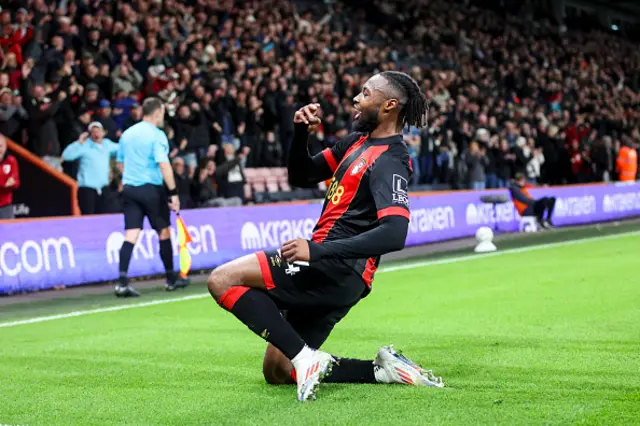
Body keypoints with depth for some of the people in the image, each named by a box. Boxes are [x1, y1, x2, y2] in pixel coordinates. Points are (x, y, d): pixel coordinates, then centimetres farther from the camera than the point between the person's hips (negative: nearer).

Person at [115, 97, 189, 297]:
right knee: (164, 232, 11)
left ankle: (122, 282, -14)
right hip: (152, 189, -5)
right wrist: (173, 193, -18)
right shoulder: (157, 135, -10)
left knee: (131, 235, -1)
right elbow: (164, 165, -19)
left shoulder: (127, 134, 11)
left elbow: (121, 163, 19)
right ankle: (172, 279, 22)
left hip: (129, 188, 5)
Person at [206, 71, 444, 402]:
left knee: (222, 280, -18)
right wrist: (300, 132, 2)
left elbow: (394, 234, -27)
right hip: (326, 272, 10)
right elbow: (300, 177, 22)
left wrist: (315, 250, -32)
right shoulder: (357, 141, 16)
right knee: (276, 372, 12)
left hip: (335, 268, -10)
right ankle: (383, 369, 9)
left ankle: (305, 358, -20)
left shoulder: (389, 162, -13)